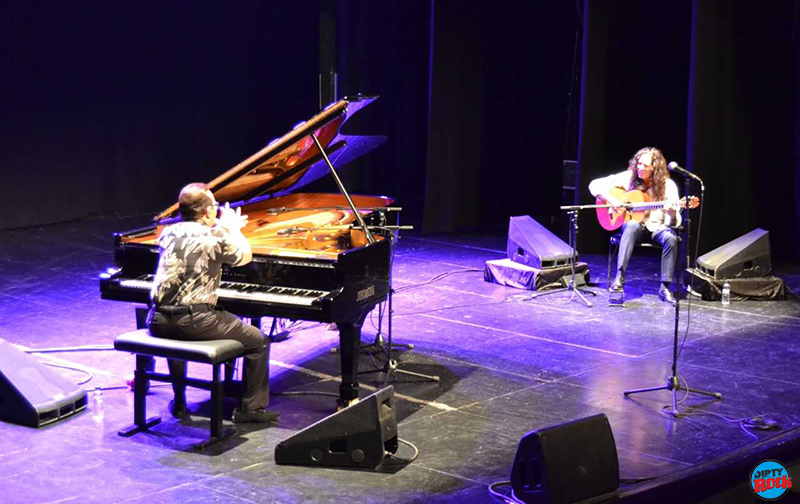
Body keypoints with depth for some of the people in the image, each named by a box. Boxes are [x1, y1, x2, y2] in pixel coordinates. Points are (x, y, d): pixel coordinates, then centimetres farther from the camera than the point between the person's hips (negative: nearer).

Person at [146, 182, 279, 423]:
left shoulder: (168, 233, 9)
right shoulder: (215, 238, -9)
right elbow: (244, 256, 9)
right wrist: (232, 228, 25)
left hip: (159, 322, 7)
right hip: (194, 322, -6)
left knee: (176, 335, 42)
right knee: (258, 341, 9)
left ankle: (179, 402, 42)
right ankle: (251, 408, 12)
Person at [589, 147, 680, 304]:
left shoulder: (667, 185, -7)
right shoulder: (628, 177, -5)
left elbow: (672, 220, -9)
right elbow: (595, 185, -5)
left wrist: (672, 211, -32)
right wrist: (612, 200, -19)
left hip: (657, 227, 0)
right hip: (635, 224, 0)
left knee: (671, 238, -33)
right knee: (632, 226, -37)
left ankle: (665, 287, -23)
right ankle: (619, 277, -39)